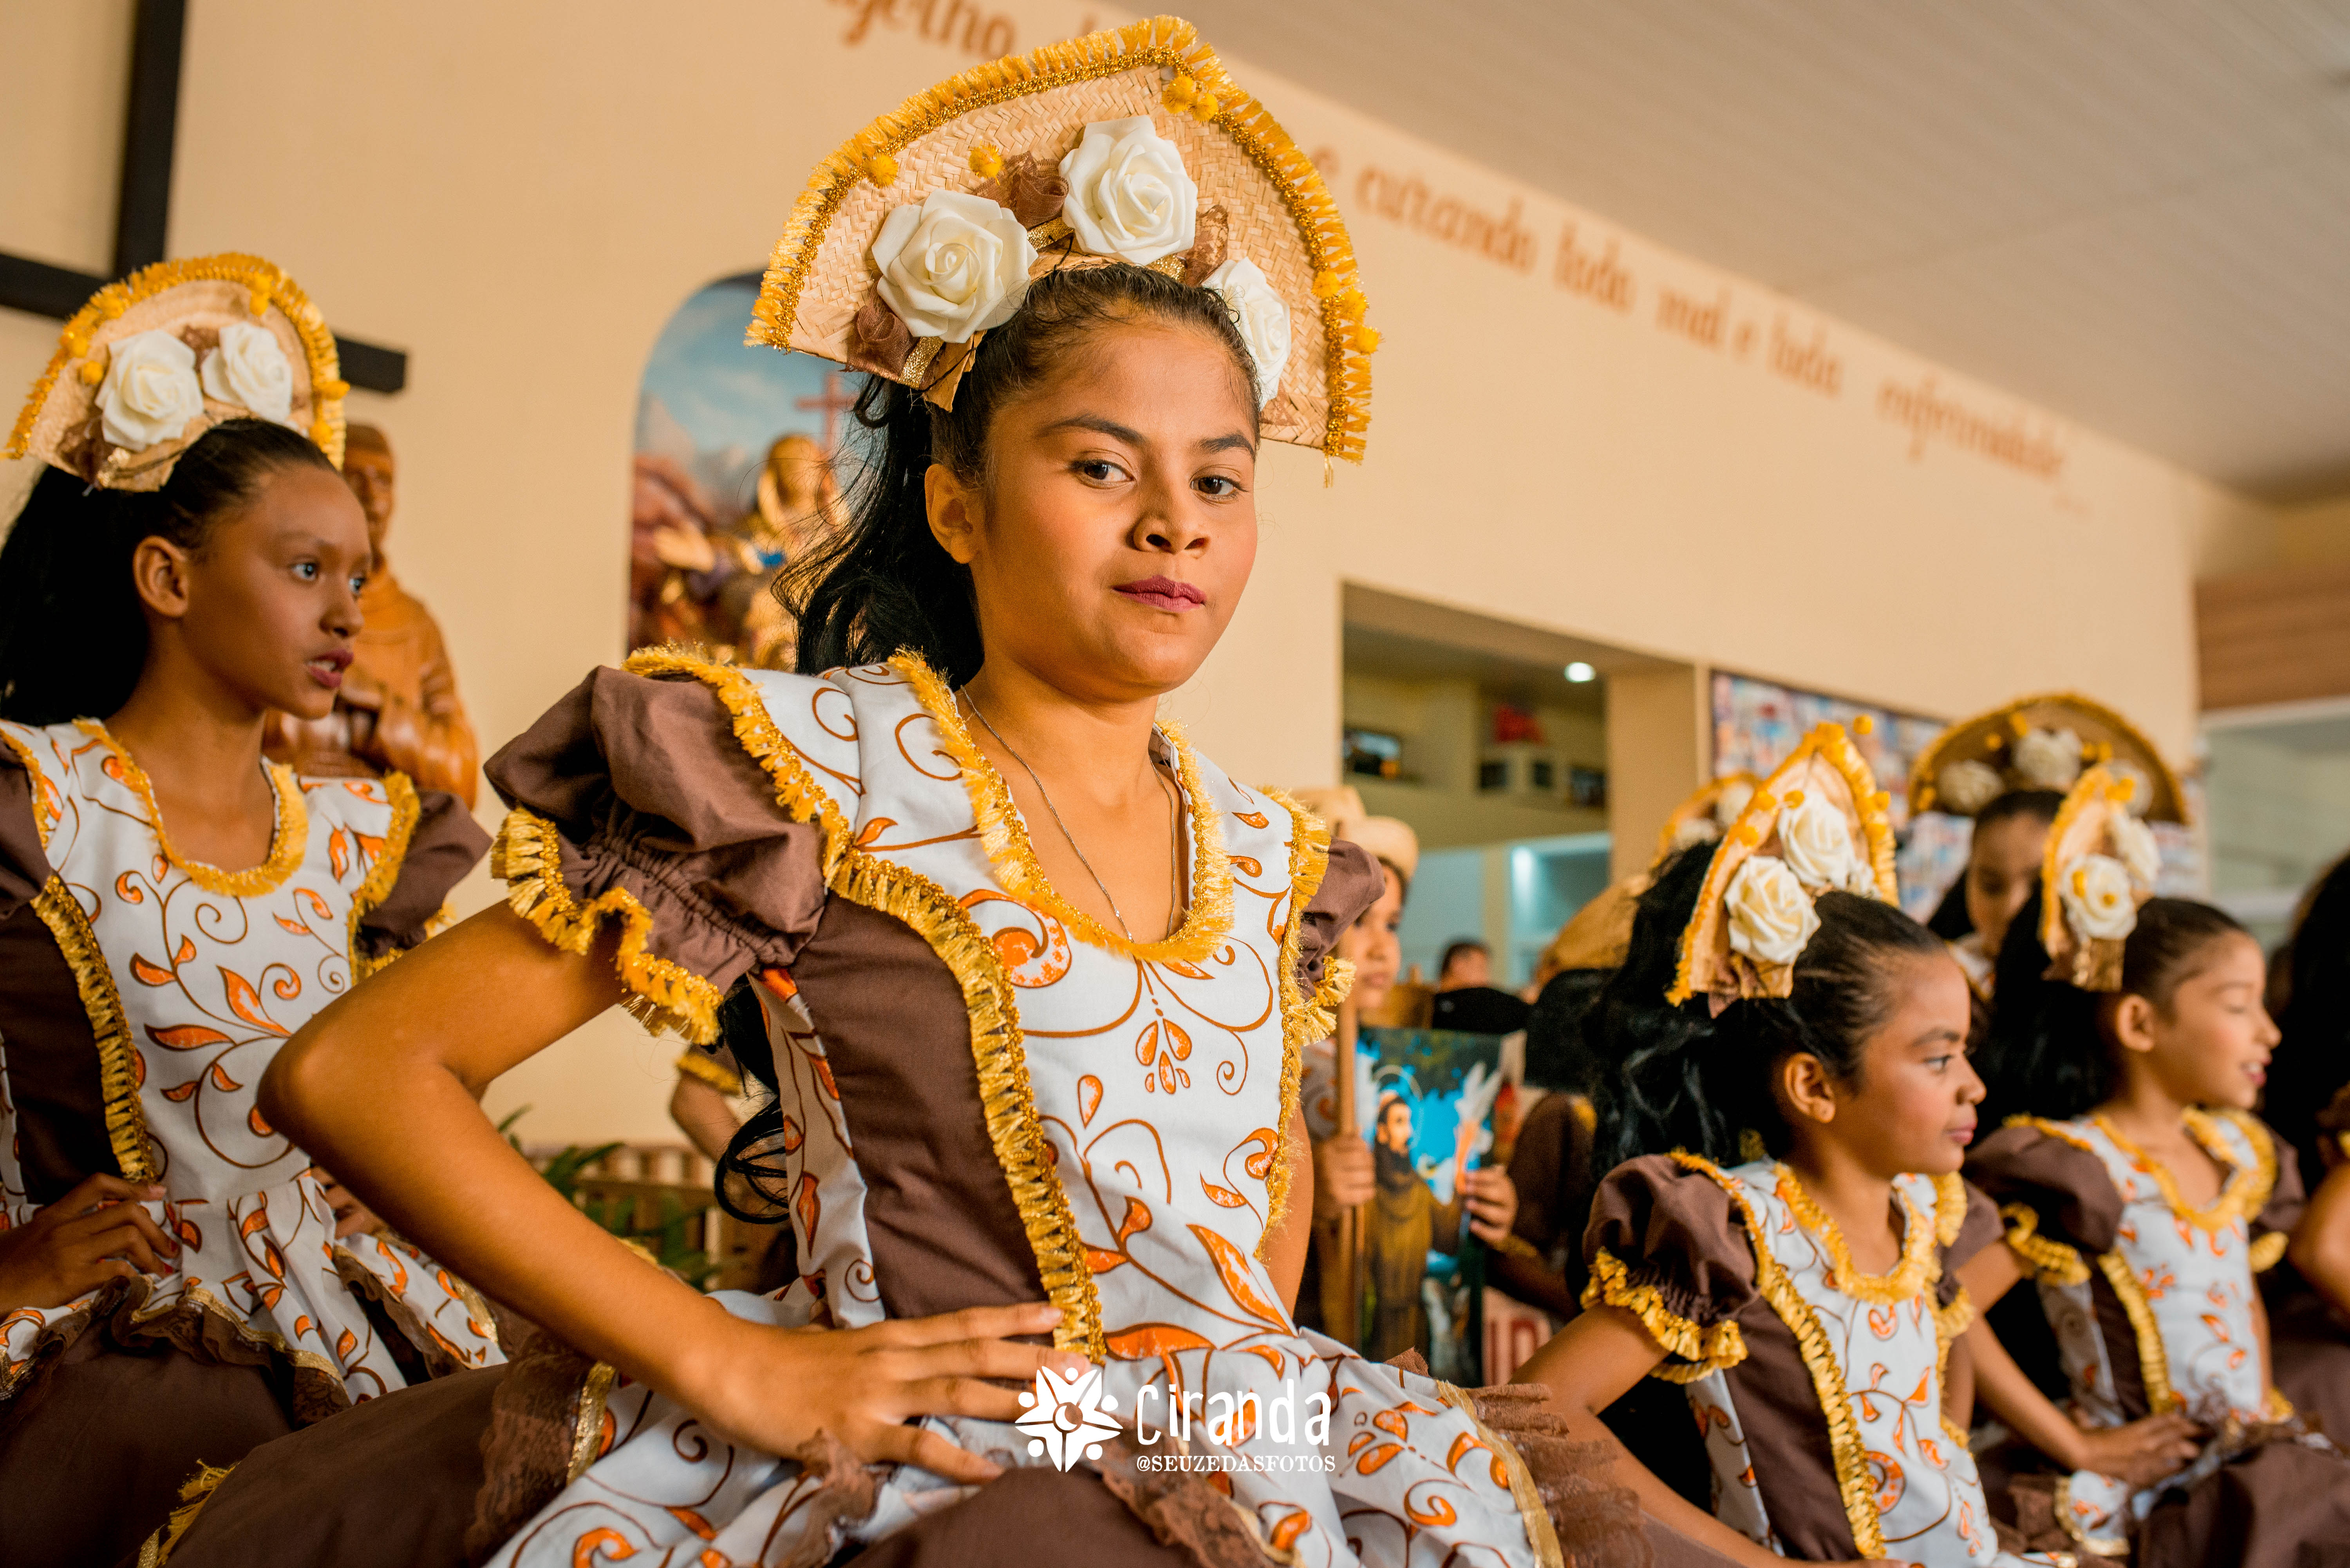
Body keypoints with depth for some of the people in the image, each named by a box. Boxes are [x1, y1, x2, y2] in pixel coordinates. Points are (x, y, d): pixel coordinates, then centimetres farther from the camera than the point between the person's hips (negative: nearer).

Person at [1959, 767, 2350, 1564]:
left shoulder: (2236, 1151, 10)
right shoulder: (2075, 1168, -15)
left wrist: (2266, 1403, 11)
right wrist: (2080, 1450, -16)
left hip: (2261, 1469, 8)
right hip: (2157, 1494, -8)